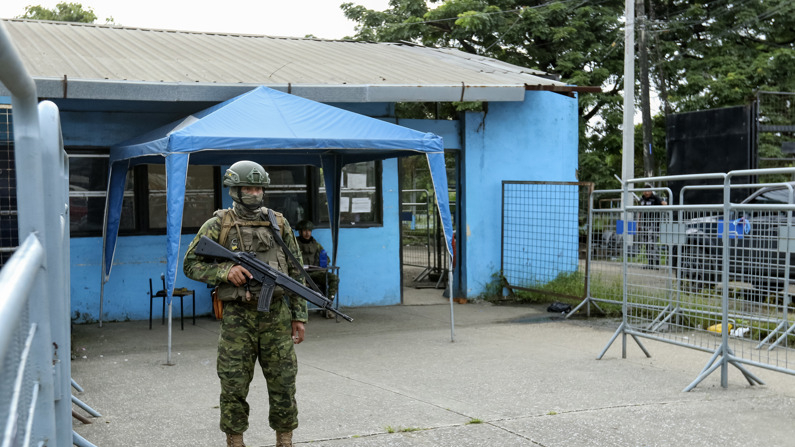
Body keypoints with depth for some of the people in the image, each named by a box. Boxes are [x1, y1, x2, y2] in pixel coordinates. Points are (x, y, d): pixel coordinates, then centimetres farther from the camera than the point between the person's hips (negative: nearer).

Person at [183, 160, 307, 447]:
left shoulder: (279, 223, 8)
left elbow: (295, 272, 10)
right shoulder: (218, 225, 1)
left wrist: (299, 316, 6)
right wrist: (225, 271, -15)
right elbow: (191, 265, 2)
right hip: (237, 318, -2)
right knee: (234, 387, 3)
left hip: (276, 316, 2)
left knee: (283, 383, 5)